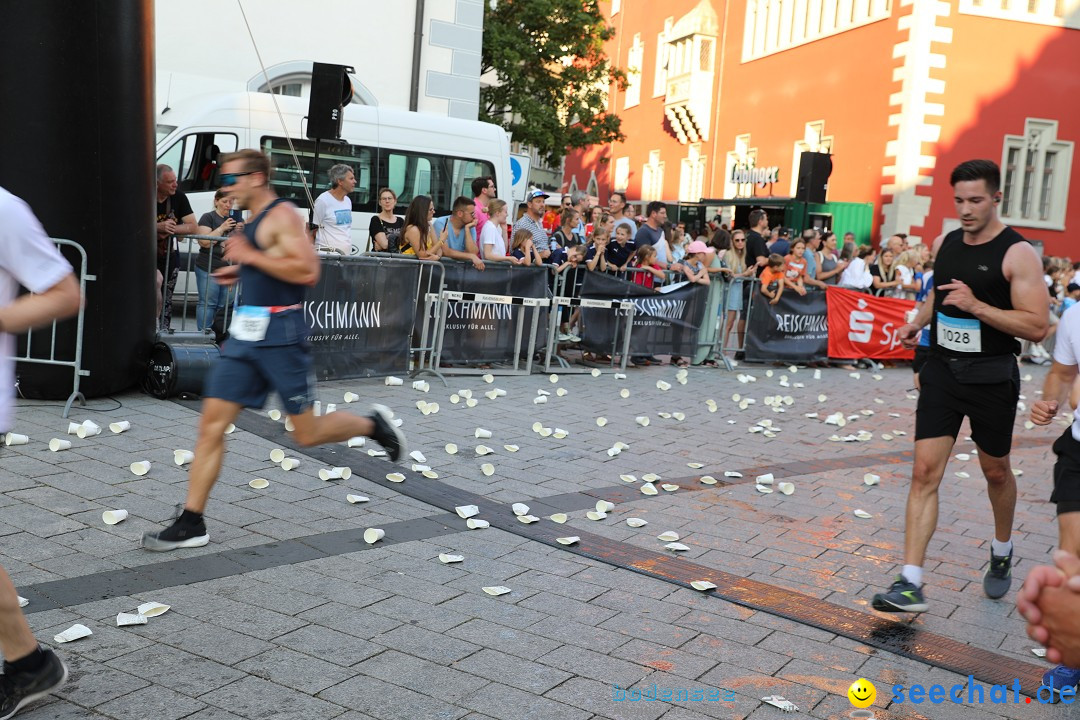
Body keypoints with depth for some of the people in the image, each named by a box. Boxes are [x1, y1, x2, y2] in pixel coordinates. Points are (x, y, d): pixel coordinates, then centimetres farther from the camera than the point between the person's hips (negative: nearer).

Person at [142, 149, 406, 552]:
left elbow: (307, 271, -23)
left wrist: (251, 257, -20)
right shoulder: (253, 221, 16)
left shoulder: (282, 215, -12)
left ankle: (373, 424, 27)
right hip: (245, 333, 9)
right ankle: (192, 523, 6)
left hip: (280, 333, -8)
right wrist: (241, 273, 16)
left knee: (307, 435, 1)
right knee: (211, 424, 1)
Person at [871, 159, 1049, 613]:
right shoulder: (944, 244, 5)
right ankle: (910, 584, -8)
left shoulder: (1017, 253, -12)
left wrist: (976, 305, -26)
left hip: (992, 378, -4)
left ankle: (1001, 551, 44)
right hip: (942, 371, 4)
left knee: (995, 472, 15)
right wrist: (917, 322, 7)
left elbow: (1036, 327, -18)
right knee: (925, 472, -6)